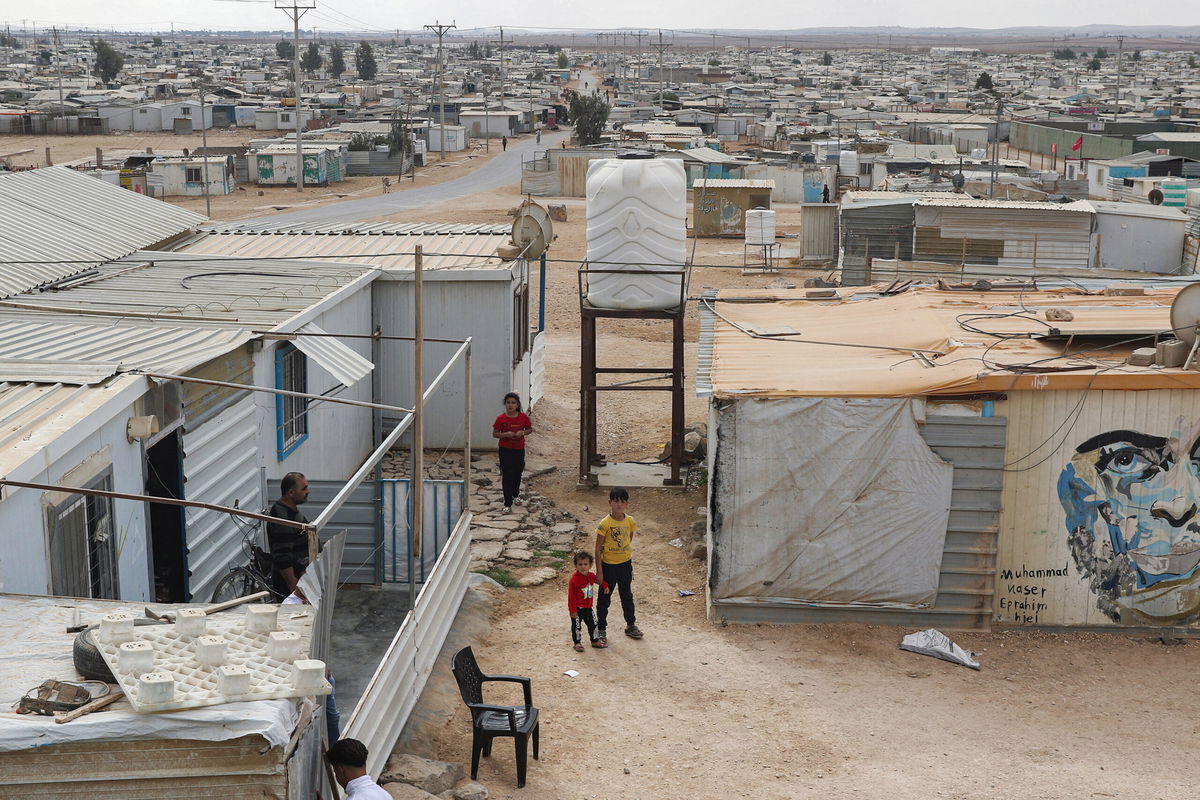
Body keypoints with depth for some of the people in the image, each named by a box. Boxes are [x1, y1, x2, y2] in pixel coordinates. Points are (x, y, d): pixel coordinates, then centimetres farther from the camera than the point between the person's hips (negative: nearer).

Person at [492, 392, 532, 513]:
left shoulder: (523, 417, -5)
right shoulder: (501, 418, -9)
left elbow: (530, 429, 7)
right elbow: (495, 434, -3)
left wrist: (523, 432, -14)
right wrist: (505, 434, -21)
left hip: (519, 450, 2)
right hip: (505, 450, -2)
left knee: (517, 474, 17)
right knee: (507, 476, -6)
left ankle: (515, 495, 44)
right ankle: (508, 504, -3)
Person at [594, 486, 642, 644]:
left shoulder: (630, 521, -5)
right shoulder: (605, 523, -18)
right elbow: (598, 549, -14)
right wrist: (599, 572, -14)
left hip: (625, 564, 4)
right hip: (608, 565, -4)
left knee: (627, 596, 19)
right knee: (604, 598, 8)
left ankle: (631, 625, 35)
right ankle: (601, 630, 20)